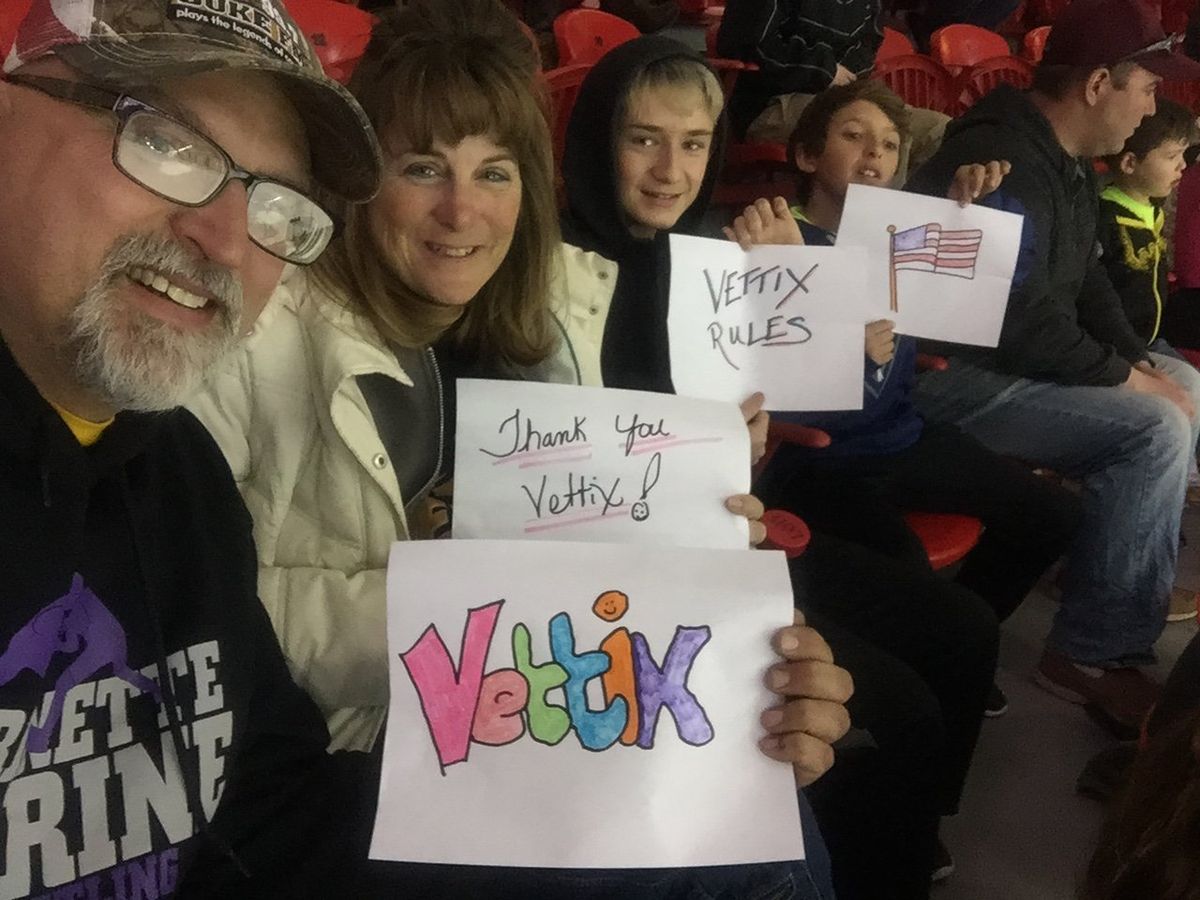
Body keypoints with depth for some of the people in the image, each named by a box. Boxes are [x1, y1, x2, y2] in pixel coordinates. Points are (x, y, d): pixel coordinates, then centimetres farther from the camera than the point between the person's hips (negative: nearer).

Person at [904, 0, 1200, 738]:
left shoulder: (1069, 162, 11)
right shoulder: (1004, 161, -22)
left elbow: (1085, 282, 17)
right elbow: (1023, 319, -27)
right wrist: (1128, 378, -16)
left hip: (1018, 356, 11)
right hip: (956, 373, -11)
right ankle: (1094, 653, -11)